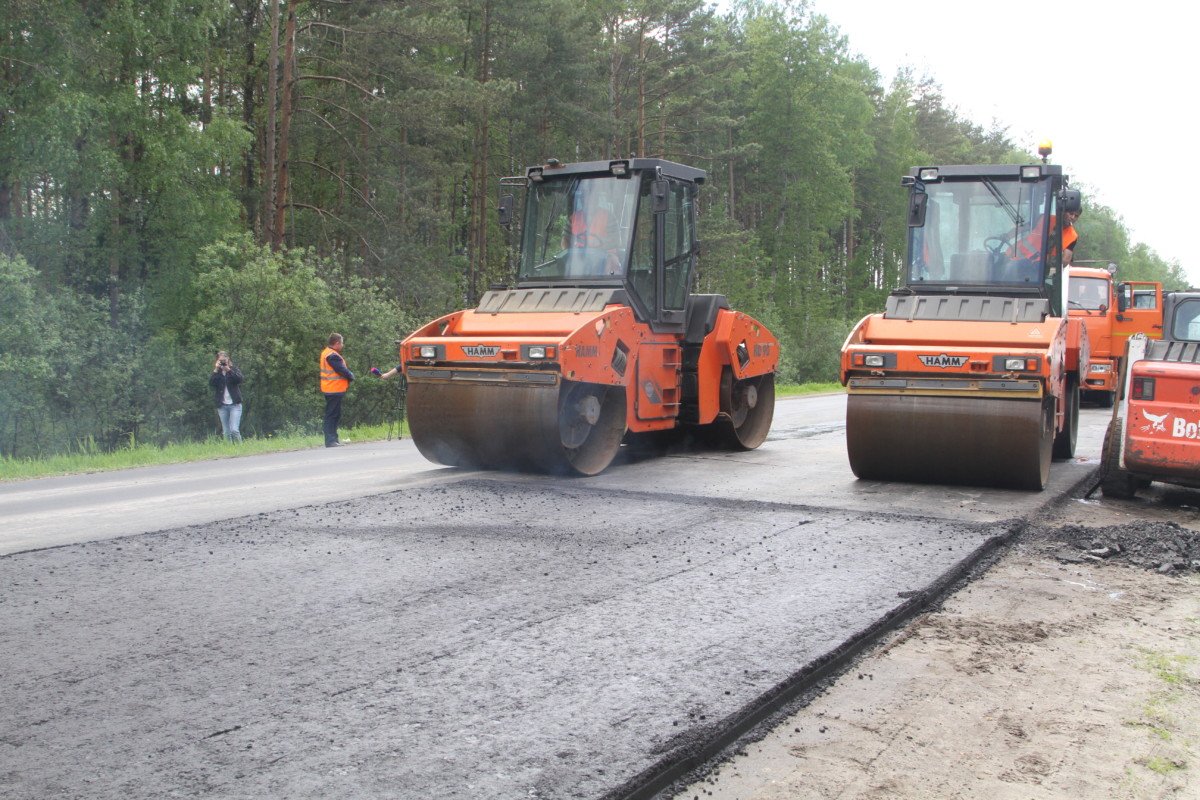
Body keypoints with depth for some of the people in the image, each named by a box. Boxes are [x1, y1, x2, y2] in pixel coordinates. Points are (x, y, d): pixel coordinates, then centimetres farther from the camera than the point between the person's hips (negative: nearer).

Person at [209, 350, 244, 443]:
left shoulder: (234, 370, 6)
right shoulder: (216, 373, 10)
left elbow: (239, 379, -13)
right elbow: (211, 383, -8)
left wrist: (228, 370, -19)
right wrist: (216, 370, -14)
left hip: (234, 405, -2)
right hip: (222, 406, 2)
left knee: (234, 430, -15)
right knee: (226, 433, 3)